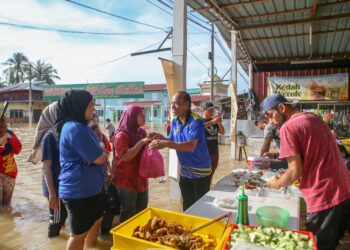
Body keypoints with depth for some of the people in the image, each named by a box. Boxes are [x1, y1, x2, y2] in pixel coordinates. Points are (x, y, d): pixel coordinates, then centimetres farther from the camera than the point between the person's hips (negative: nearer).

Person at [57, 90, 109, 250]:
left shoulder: (79, 126, 10)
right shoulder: (76, 128, -24)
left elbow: (96, 155, 11)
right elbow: (99, 158, -22)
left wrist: (99, 152, -11)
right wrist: (100, 152, -1)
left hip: (90, 186, 10)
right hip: (80, 190, -10)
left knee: (96, 221, 24)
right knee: (79, 233, 9)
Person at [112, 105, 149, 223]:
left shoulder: (141, 132, 5)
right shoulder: (121, 135, -16)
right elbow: (125, 157, -26)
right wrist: (141, 142, -25)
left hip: (141, 179, 8)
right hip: (126, 180, -7)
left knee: (142, 211, 21)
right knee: (128, 214, 6)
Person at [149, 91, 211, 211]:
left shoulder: (196, 121, -23)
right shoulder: (174, 121, 0)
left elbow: (191, 146, -34)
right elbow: (174, 142, 7)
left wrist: (166, 144, -43)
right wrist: (161, 137, -12)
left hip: (200, 172, -6)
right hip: (185, 172, 7)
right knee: (187, 207, 21)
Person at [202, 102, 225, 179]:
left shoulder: (214, 121, 10)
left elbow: (222, 132, 8)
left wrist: (220, 123, -9)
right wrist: (212, 122, -36)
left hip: (214, 151, 7)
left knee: (211, 174, 17)